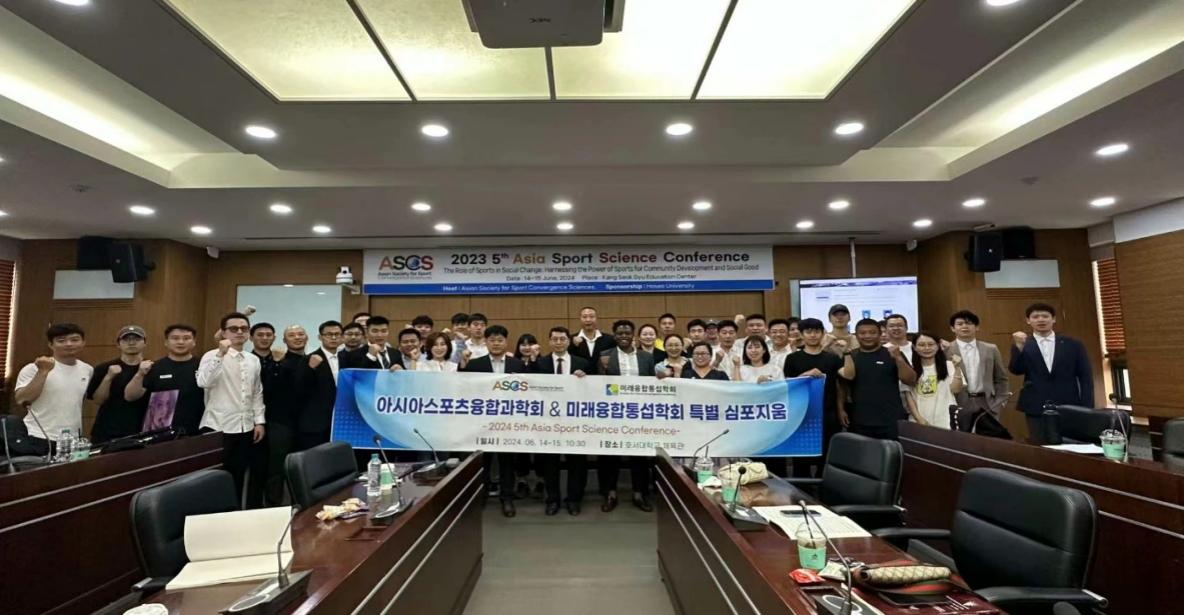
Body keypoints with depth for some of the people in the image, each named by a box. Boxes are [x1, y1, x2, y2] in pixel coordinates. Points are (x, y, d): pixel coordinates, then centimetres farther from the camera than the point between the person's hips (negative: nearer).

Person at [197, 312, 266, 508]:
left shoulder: (254, 360, 9)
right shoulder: (212, 356, -7)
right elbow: (203, 382, -26)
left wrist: (259, 421, 9)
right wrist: (220, 354, -32)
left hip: (245, 428, 5)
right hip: (218, 428, -5)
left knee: (238, 477, 13)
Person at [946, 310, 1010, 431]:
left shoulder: (991, 349, 8)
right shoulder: (946, 351, -4)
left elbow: (1001, 378, 14)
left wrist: (999, 401, 7)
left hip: (987, 405, 3)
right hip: (959, 406, -3)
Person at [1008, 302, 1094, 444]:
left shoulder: (1073, 345, 8)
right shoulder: (1022, 345, 4)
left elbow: (1086, 378, 6)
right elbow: (1016, 370, -11)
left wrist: (1086, 410, -1)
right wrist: (1019, 346, -26)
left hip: (1069, 409, 1)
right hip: (1036, 410, -1)